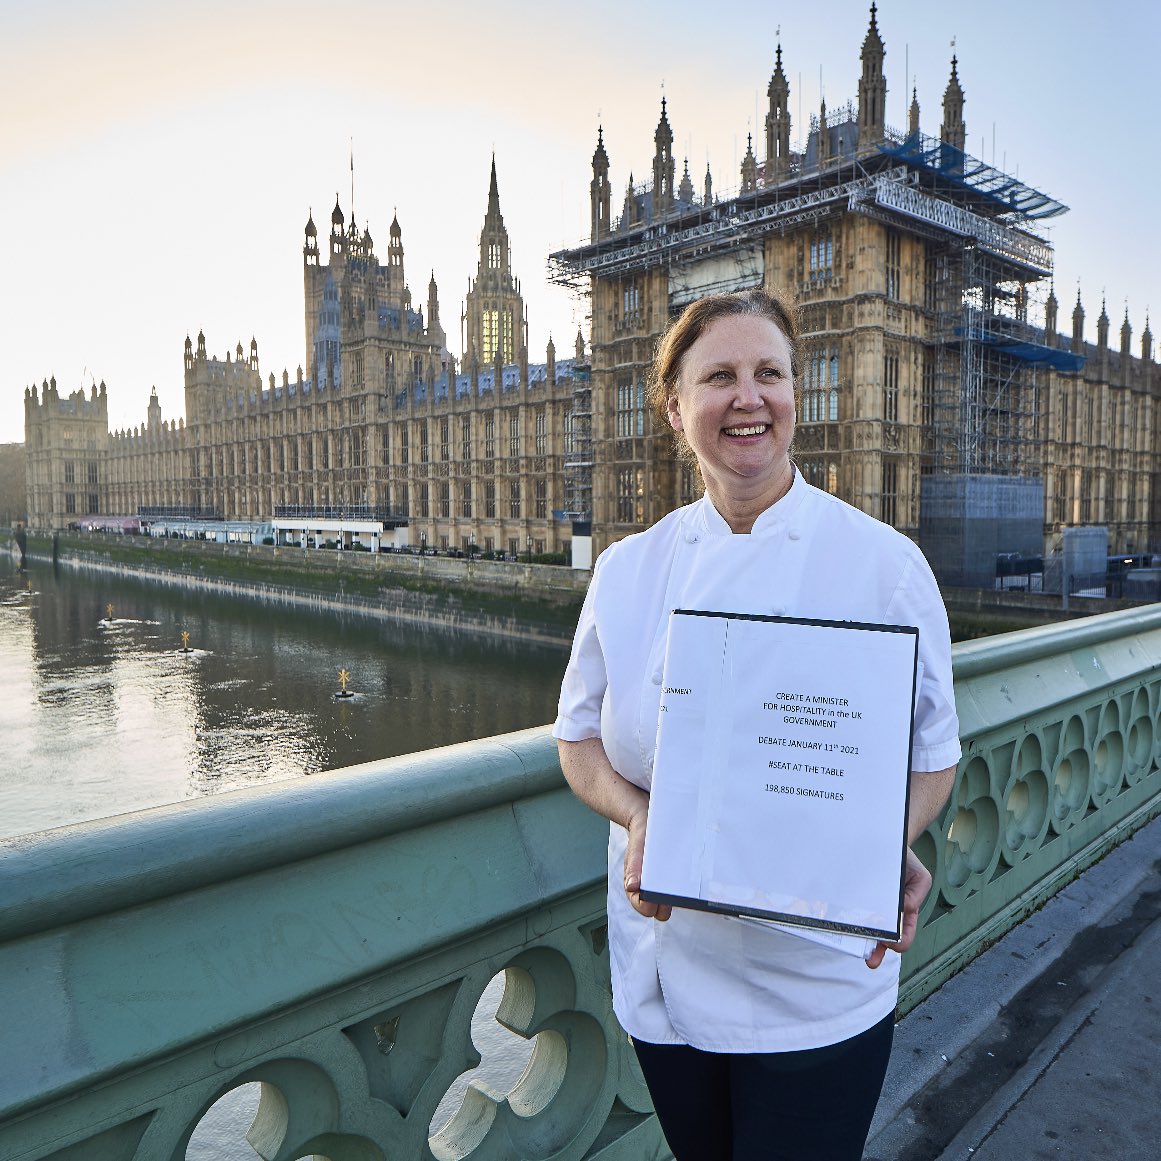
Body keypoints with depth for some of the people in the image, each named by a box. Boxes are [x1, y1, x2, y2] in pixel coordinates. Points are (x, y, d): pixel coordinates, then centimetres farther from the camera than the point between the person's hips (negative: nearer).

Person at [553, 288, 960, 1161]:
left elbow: (932, 753, -2)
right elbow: (581, 738, 5)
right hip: (666, 976, 3)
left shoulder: (884, 562, -10)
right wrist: (635, 816, -15)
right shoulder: (628, 569, -3)